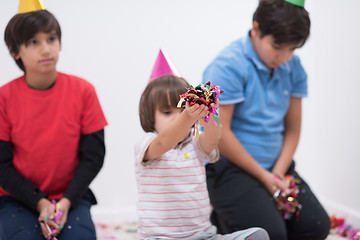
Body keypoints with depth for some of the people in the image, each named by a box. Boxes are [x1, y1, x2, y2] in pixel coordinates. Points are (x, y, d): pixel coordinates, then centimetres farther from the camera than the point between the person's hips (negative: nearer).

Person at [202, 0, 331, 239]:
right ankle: (221, 219, 7)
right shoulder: (228, 66, -17)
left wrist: (278, 174, -8)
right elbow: (219, 133, -19)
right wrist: (264, 177, -14)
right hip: (231, 168, -7)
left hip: (277, 165, 7)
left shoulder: (293, 68, 5)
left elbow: (292, 128, 8)